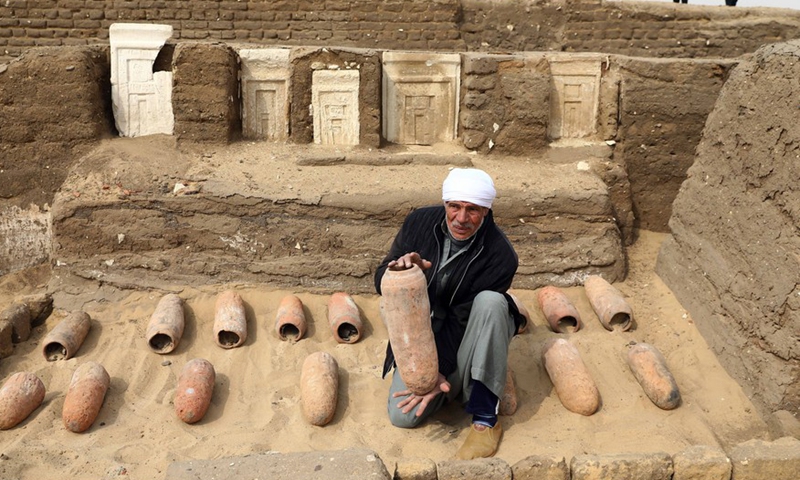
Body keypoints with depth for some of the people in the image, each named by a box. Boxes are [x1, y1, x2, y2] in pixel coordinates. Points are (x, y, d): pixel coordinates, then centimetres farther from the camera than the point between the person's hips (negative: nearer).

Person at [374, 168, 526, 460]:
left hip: (467, 338, -2)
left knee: (490, 301, -36)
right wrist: (397, 271, -30)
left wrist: (439, 370, -28)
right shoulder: (420, 222, -10)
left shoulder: (500, 255, -21)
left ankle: (486, 419, -26)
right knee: (402, 416, -18)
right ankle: (457, 384, 13)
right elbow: (381, 281, -5)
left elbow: (462, 319, -21)